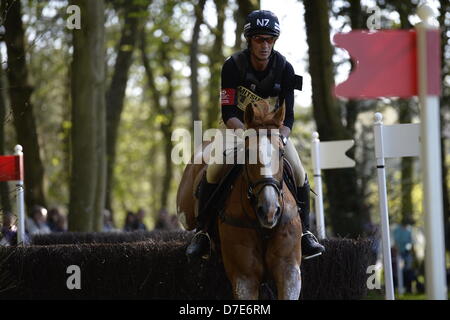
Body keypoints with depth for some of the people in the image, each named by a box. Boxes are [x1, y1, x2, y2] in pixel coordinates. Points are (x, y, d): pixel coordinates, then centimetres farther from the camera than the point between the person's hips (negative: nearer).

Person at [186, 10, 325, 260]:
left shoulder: (284, 68, -16)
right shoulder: (233, 66, -20)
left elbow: (288, 115, -16)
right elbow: (228, 112, -23)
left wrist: (281, 138, -37)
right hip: (238, 126, -1)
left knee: (299, 174, -17)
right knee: (213, 171, -25)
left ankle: (304, 232, 0)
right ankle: (203, 231, -14)